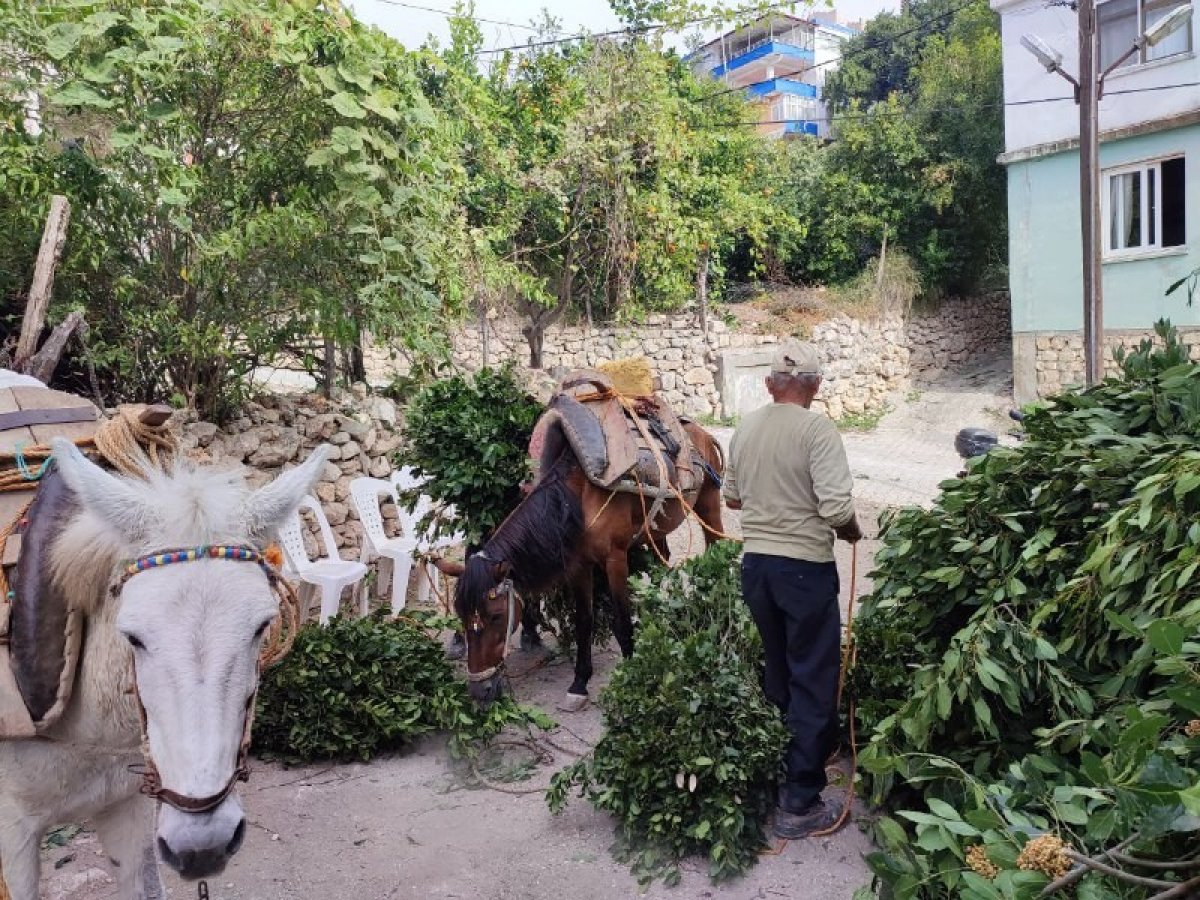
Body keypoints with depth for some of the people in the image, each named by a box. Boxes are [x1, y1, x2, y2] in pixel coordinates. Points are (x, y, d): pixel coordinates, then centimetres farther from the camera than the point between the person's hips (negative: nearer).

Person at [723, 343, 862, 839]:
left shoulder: (745, 428, 3)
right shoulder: (816, 429, -15)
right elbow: (836, 508, -22)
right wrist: (853, 531, -1)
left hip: (756, 562, 6)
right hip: (805, 567, -6)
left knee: (776, 672, 22)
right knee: (813, 682, 4)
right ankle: (799, 802, 9)